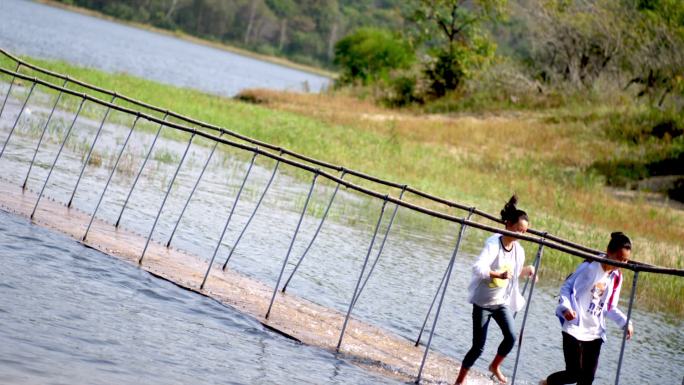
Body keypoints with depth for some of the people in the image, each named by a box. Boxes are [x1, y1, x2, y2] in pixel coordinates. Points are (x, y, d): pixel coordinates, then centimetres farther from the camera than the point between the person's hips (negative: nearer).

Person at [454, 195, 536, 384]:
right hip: (483, 302, -5)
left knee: (511, 337, -12)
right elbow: (478, 268, -37)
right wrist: (499, 274, -51)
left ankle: (495, 366, 16)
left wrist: (527, 270, -2)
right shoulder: (493, 244, -21)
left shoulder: (518, 250, -1)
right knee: (478, 346, -3)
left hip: (502, 302, 5)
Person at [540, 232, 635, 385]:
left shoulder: (616, 278, 7)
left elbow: (610, 308, 15)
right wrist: (566, 307, -23)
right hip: (575, 328, -6)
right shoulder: (589, 267, -10)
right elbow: (566, 287, -6)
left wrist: (625, 322, -1)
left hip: (595, 333, 6)